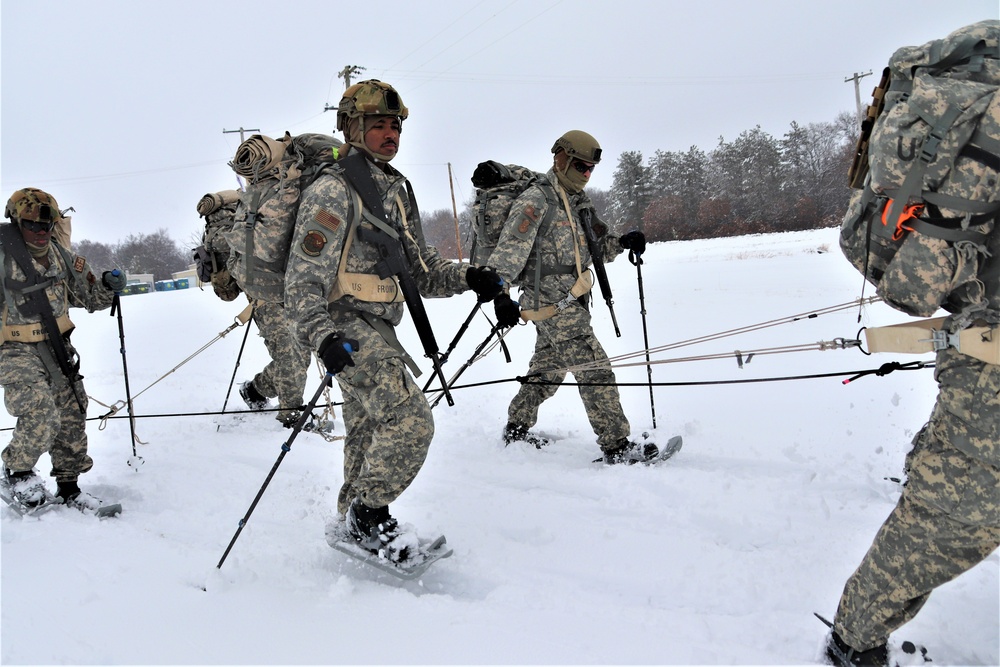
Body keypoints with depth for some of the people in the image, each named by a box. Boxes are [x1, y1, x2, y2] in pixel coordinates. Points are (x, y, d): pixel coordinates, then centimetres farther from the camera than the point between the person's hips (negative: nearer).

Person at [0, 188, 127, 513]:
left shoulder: (62, 257, 6)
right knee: (41, 416, -22)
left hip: (57, 348, 6)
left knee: (72, 417, 9)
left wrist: (108, 285, -4)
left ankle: (69, 488, 25)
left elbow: (89, 297, 14)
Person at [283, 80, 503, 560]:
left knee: (370, 435, 17)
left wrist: (467, 277, 0)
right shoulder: (333, 191, -10)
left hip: (379, 330, 9)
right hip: (346, 326, -9)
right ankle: (369, 512, -2)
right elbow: (304, 276, -15)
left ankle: (355, 525, 33)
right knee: (410, 420, -20)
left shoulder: (397, 190, 16)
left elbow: (420, 267, 17)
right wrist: (321, 336, -30)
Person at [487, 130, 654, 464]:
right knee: (595, 369, -12)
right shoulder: (535, 200, -11)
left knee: (547, 370, 19)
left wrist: (623, 242, 1)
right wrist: (500, 295, -29)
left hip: (571, 300, 10)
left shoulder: (579, 202, 17)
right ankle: (617, 446, -8)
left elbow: (596, 245, 22)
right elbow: (510, 249, -19)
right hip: (552, 301, -10)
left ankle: (516, 428, 35)